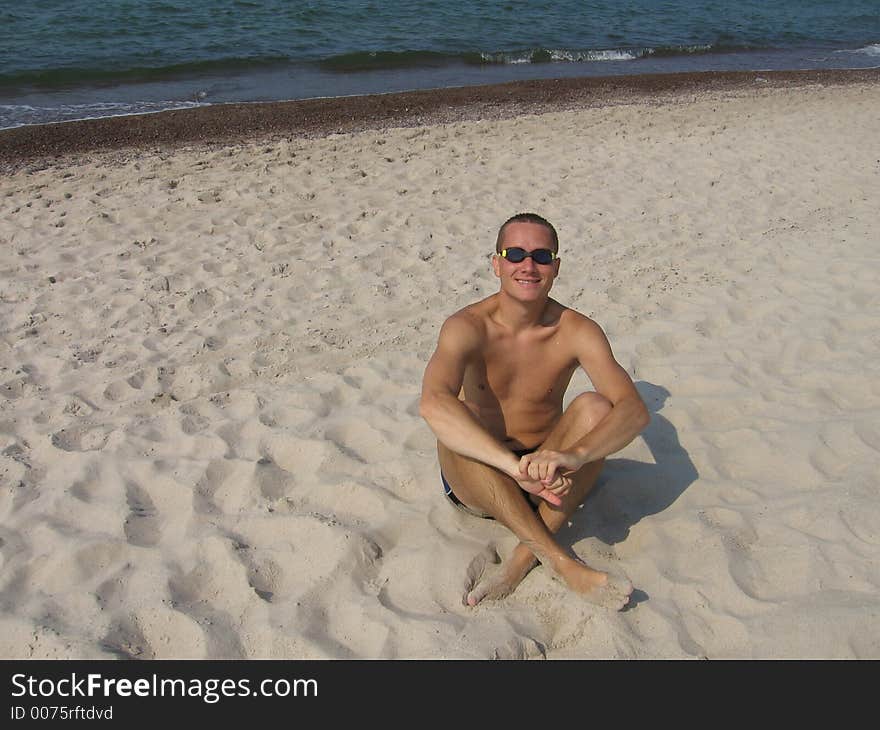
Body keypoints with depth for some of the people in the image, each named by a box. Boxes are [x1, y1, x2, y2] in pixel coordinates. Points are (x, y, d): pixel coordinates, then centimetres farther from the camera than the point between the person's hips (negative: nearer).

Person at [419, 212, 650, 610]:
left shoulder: (577, 332, -11)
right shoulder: (467, 327, -16)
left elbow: (635, 409, -24)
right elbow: (433, 404, -36)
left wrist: (573, 455, -44)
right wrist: (516, 465, -47)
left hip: (547, 481, 1)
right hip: (479, 480, -1)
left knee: (594, 407, -25)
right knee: (454, 432, -33)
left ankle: (523, 558, -23)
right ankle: (562, 562, -29)